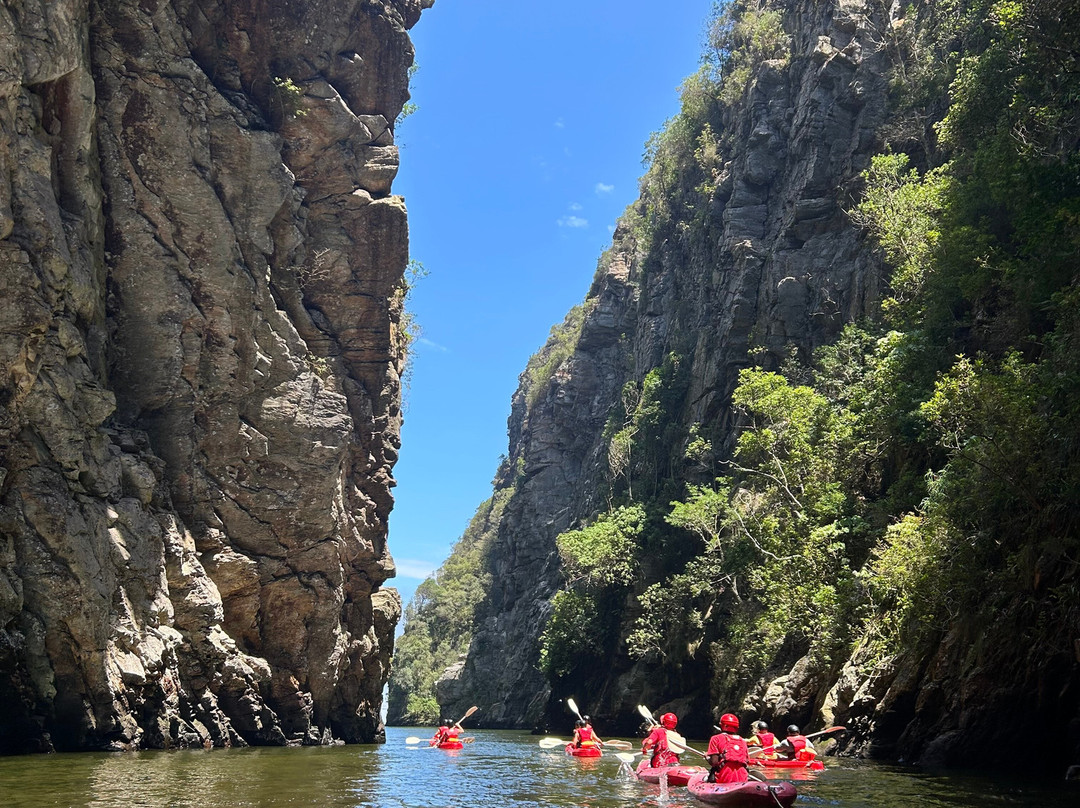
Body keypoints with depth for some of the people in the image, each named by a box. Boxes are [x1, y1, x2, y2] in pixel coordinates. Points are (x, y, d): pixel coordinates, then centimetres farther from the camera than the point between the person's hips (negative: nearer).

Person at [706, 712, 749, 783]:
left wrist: (707, 756, 15)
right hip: (742, 780, 4)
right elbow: (747, 761, 14)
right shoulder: (742, 741, 18)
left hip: (724, 780, -4)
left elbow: (714, 762, -5)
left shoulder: (716, 738, 5)